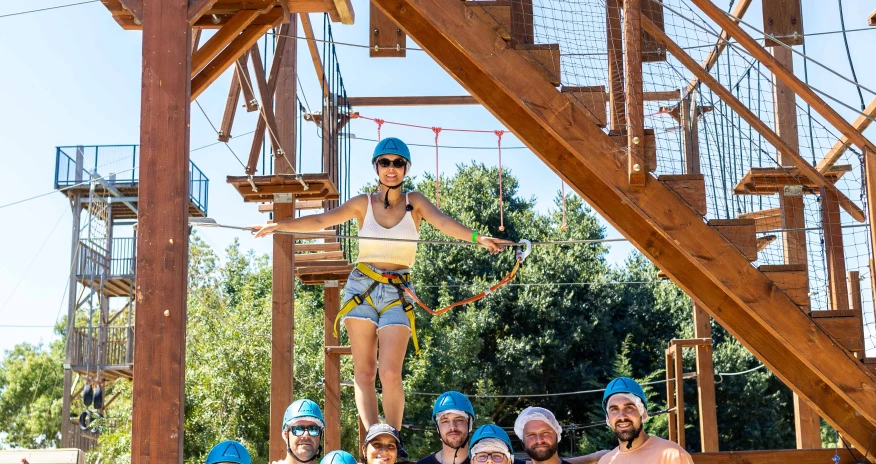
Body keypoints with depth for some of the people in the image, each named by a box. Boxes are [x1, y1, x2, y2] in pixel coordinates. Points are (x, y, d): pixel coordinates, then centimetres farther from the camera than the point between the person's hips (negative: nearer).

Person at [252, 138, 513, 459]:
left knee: (390, 373, -13)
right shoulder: (363, 204, 5)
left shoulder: (415, 203, 4)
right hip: (362, 288, 1)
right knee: (364, 372, -2)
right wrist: (279, 225, -14)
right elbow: (321, 221, -2)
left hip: (397, 292, -1)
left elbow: (444, 223, -13)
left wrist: (477, 238, -31)